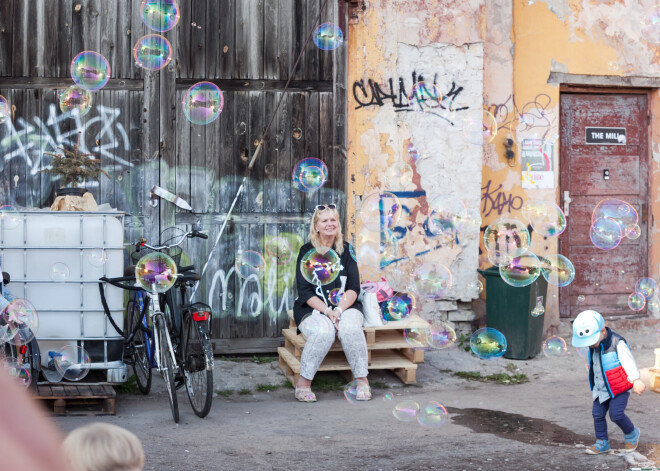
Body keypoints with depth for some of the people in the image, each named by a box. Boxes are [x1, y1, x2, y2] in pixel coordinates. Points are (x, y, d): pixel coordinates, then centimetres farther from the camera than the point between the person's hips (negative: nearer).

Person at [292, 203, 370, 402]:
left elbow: (354, 288, 2)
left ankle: (362, 379, -17)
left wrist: (339, 310, -16)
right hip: (313, 308, -2)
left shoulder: (346, 250, 8)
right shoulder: (307, 251, 3)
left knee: (350, 328, -32)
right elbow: (304, 291, -4)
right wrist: (327, 311, -18)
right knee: (323, 332, -34)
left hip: (345, 306, 2)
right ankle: (304, 382, -19)